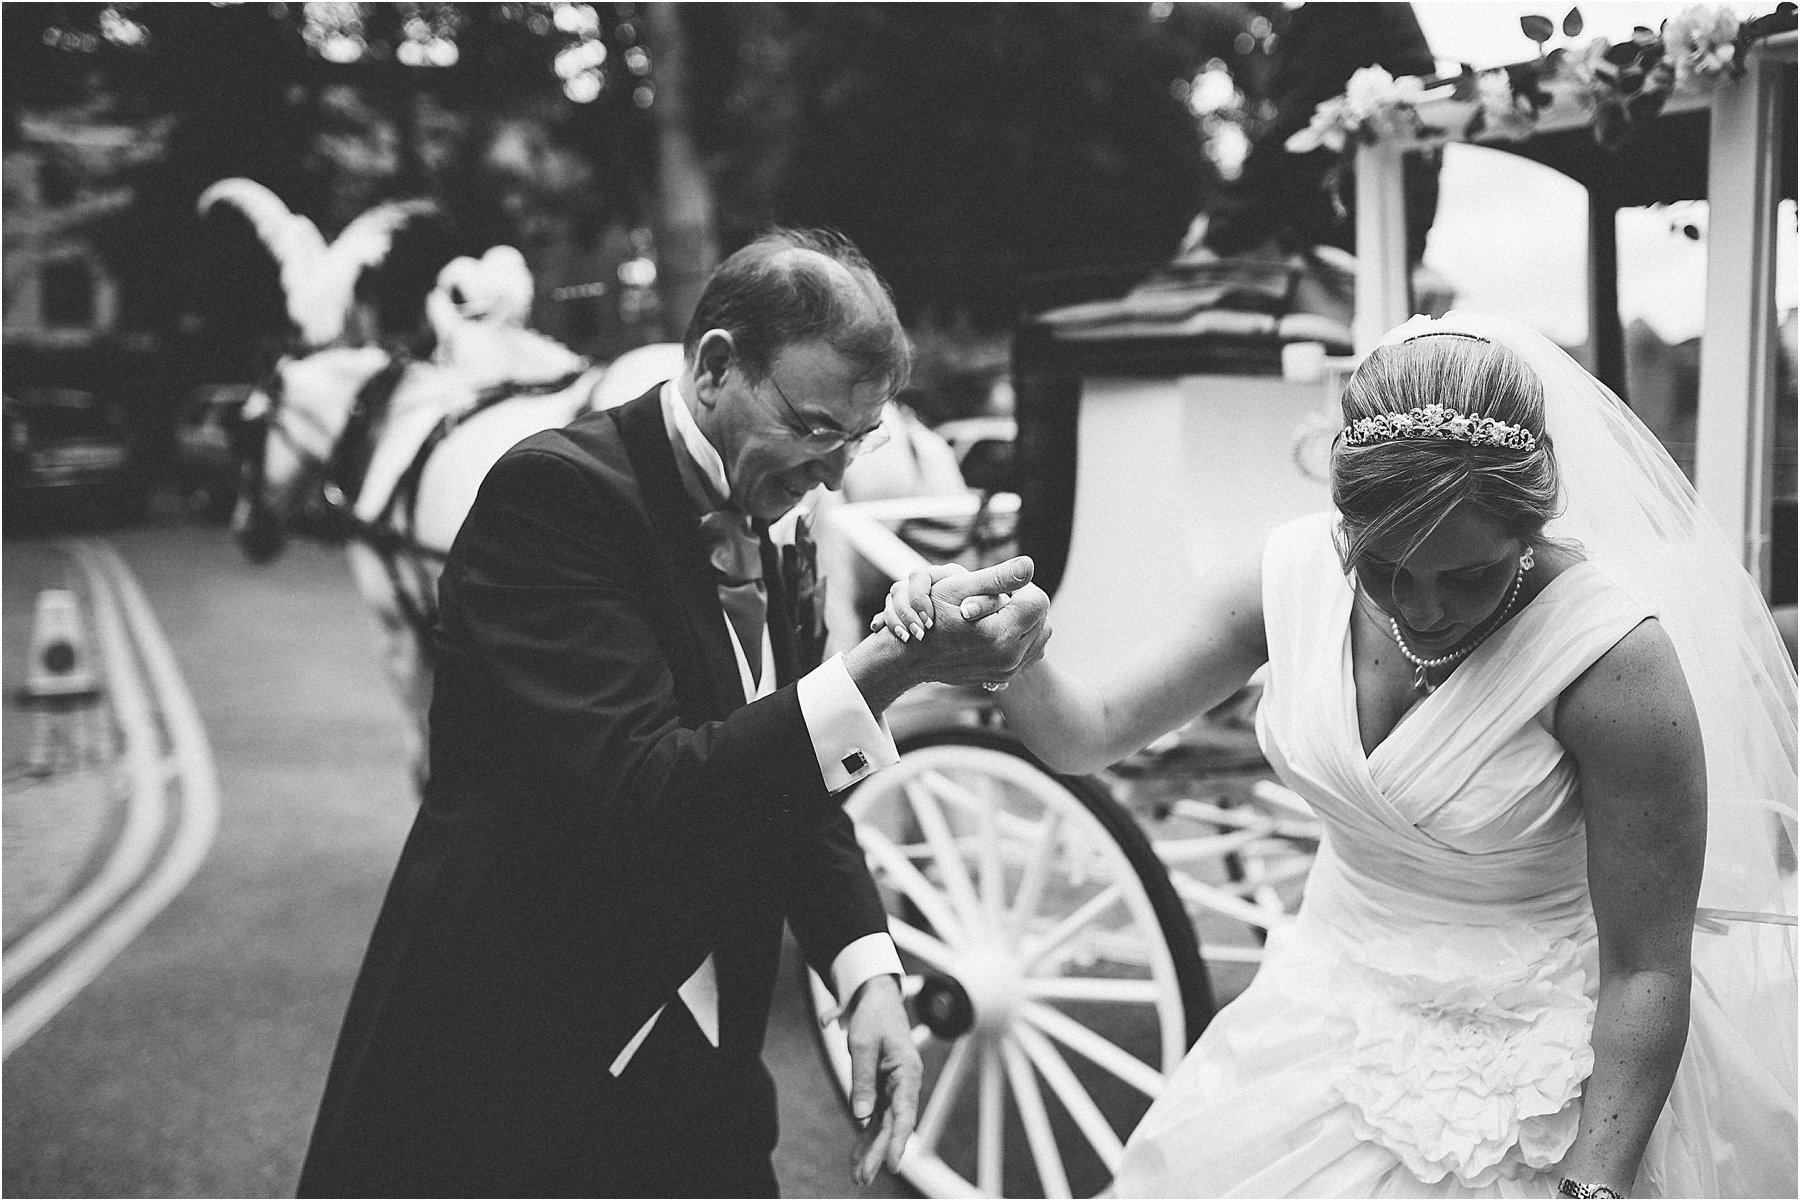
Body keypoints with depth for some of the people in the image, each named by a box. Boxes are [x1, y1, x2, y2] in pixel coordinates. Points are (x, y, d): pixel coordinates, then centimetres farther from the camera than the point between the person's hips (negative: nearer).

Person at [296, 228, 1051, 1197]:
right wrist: (891, 667, -35)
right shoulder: (557, 490, -19)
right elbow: (638, 797, -28)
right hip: (512, 1081, -7)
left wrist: (867, 976, -8)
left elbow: (796, 795, 8)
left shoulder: (770, 537, 6)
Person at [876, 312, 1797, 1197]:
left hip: (1528, 1085, -4)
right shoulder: (1295, 575, -12)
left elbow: (1645, 974, -17)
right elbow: (1092, 733, -2)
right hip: (1323, 1035, 4)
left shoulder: (1614, 657, -25)